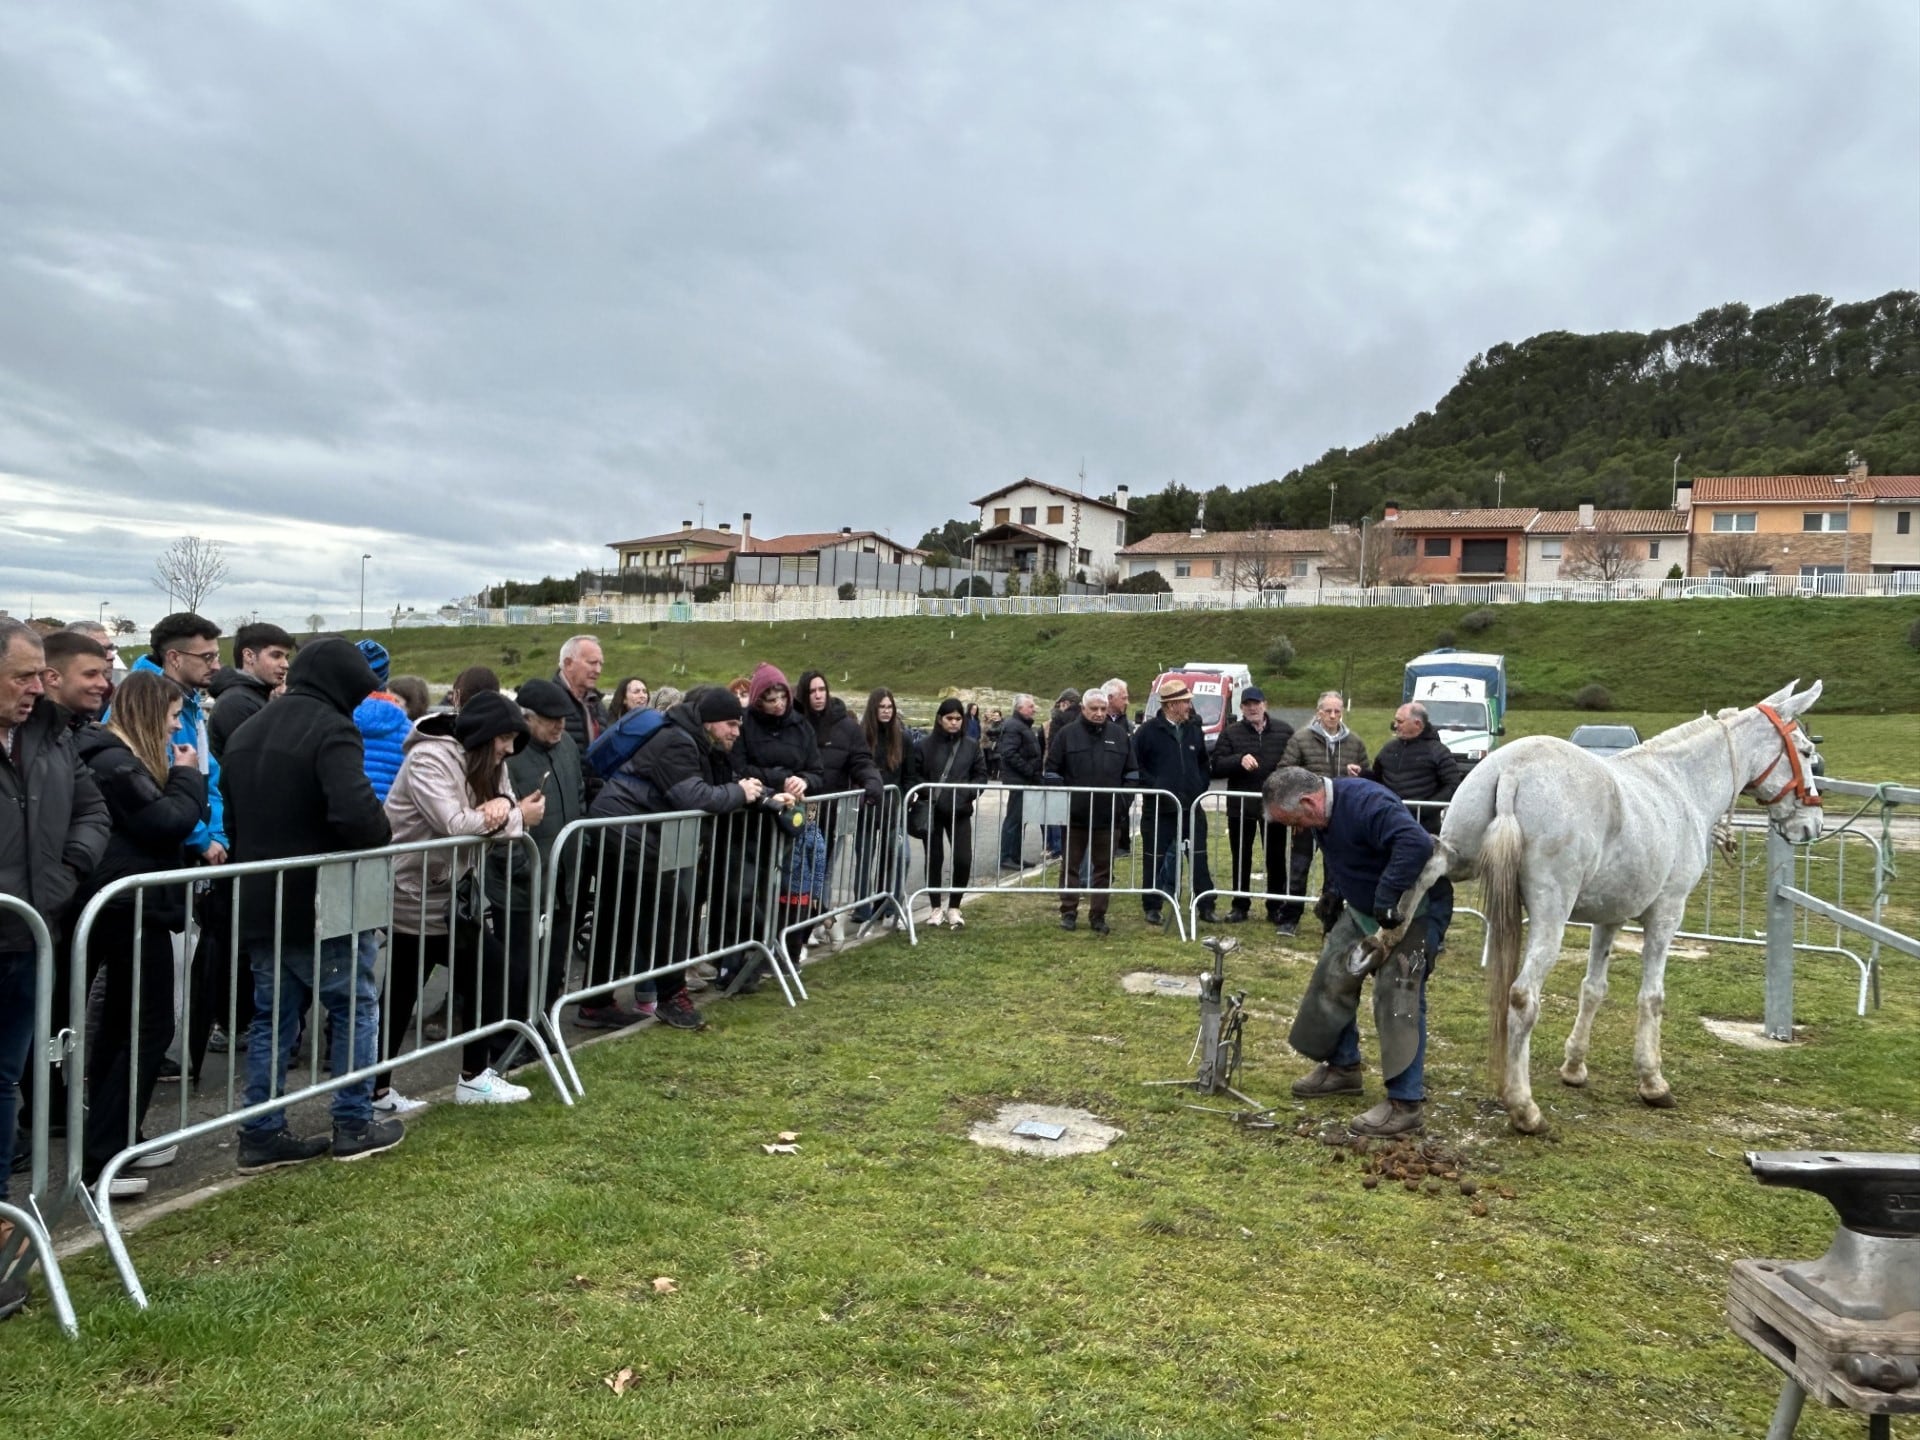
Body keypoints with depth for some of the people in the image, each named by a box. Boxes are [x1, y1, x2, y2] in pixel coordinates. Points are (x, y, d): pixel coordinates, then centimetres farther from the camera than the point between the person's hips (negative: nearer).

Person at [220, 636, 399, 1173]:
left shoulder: (247, 731, 12)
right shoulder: (331, 729, -17)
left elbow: (232, 815, 19)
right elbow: (357, 813, -31)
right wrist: (383, 833, -10)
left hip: (258, 904, 7)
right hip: (323, 905, -7)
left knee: (272, 1018, 15)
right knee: (355, 1008, 10)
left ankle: (262, 1135, 18)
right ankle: (354, 1125, 16)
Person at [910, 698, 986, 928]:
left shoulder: (972, 746, 6)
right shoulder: (925, 746, -2)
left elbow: (981, 775, 6)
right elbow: (913, 776, -1)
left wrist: (967, 793, -11)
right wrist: (928, 791, -16)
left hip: (960, 812, 1)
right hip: (932, 811, -1)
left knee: (963, 859, -5)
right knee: (933, 859, 7)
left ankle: (953, 907, 12)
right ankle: (936, 908, 20)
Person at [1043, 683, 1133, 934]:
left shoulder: (1119, 735, 7)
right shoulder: (1067, 734, -1)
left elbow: (1130, 773, 12)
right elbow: (1053, 771, 1)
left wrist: (1124, 802, 4)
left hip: (1108, 816, 2)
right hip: (1074, 815, -2)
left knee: (1104, 868, 7)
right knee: (1071, 865, 8)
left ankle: (1098, 915, 16)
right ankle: (1068, 912, 17)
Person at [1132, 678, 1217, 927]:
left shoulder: (1194, 730, 9)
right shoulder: (1148, 731, -6)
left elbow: (1203, 763, 18)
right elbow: (1135, 765, -6)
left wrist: (1201, 788, 6)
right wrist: (1153, 786, -12)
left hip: (1192, 806, 4)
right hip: (1159, 808, -4)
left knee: (1199, 858, 4)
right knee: (1155, 859, 4)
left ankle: (1206, 906, 11)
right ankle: (1152, 908, 15)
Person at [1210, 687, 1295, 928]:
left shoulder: (1284, 731, 4)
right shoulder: (1231, 733, 2)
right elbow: (1217, 766, -6)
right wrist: (1239, 760, -22)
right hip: (1240, 806, 0)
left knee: (1276, 858, 7)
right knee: (1241, 858, 8)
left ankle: (1276, 907, 17)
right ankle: (1240, 906, 19)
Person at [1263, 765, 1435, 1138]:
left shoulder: (1365, 803, -32)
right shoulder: (1324, 816, -1)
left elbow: (1417, 843, -45)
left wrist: (1387, 901, -42)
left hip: (1408, 912, -10)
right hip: (1362, 910, 10)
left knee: (1398, 1000, -11)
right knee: (1333, 978, 14)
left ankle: (1407, 1103, -4)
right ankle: (1342, 1067, 30)